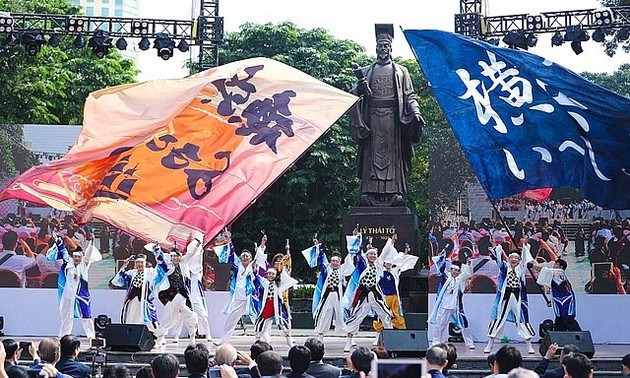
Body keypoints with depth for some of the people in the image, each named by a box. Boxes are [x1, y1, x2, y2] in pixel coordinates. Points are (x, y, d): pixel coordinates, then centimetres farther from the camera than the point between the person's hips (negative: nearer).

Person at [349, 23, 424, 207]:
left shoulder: (401, 72, 11)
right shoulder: (366, 72, 14)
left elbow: (410, 96, 7)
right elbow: (355, 94, 8)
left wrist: (415, 112, -10)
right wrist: (360, 87, -14)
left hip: (393, 118, -1)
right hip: (372, 117, 1)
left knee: (394, 153, -4)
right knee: (372, 153, -3)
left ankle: (395, 193, -5)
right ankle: (368, 193, -5)